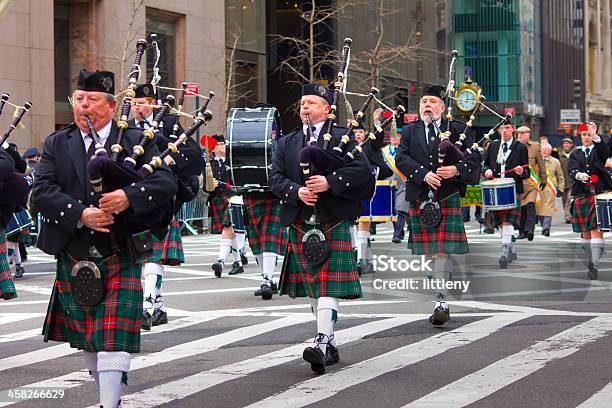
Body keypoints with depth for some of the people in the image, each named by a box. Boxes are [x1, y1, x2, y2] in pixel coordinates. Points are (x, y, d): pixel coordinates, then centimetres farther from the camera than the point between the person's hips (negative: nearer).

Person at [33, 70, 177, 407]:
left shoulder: (137, 141, 1)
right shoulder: (56, 145, 7)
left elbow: (166, 183, -9)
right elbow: (42, 191, -6)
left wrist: (129, 196, -27)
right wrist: (81, 214, -20)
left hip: (120, 259, -3)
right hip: (74, 261, 3)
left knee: (113, 340, -10)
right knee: (87, 340, 13)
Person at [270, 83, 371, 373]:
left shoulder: (342, 138, 5)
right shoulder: (286, 143, 17)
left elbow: (362, 170, -7)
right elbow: (276, 179, 7)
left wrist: (330, 182, -18)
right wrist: (297, 191, -12)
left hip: (334, 222, -5)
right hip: (300, 225, 5)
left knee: (329, 285, -13)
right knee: (312, 287, 8)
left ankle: (322, 342, -22)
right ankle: (331, 346, 17)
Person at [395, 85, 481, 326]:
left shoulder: (456, 130, 8)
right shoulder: (410, 131, 13)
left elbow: (474, 157, 3)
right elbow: (401, 158, -1)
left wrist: (457, 169, -17)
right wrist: (424, 174, -16)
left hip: (448, 197, -3)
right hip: (420, 198, 3)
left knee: (443, 249, -11)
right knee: (427, 250, 8)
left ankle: (441, 301, -13)